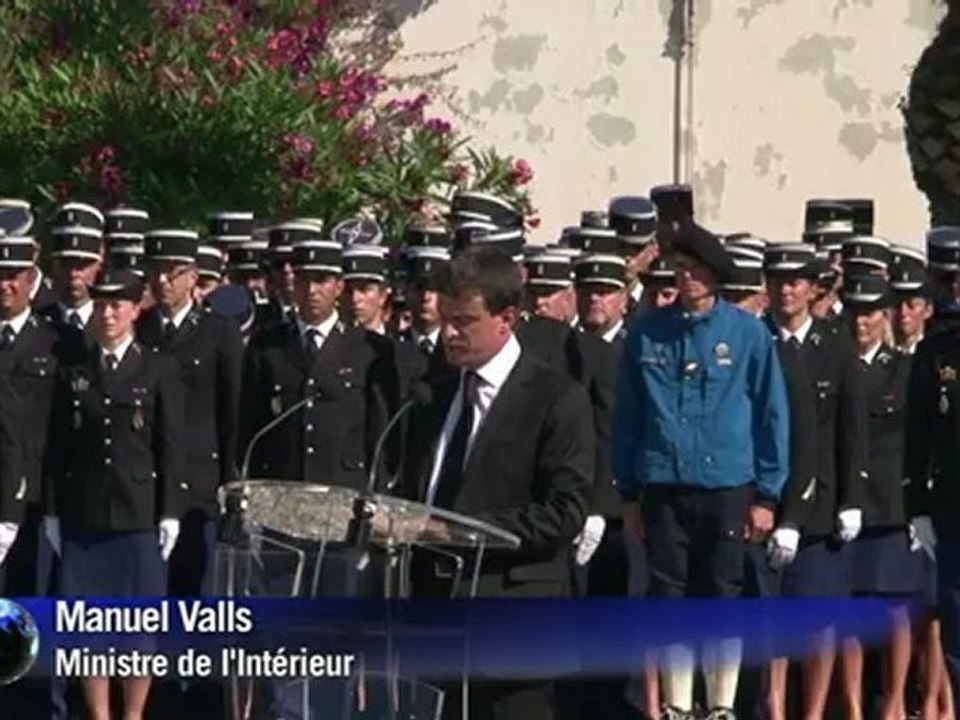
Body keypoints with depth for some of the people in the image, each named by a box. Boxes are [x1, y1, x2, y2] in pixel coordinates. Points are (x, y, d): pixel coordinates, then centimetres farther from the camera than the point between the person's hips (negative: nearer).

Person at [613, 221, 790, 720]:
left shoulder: (747, 334, 0)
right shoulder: (647, 334, 3)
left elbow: (772, 415, 2)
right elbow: (627, 416, 7)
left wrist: (766, 495, -1)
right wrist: (628, 492, 5)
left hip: (727, 487, -1)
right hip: (663, 488, 1)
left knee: (723, 599, 5)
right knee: (671, 598, 6)